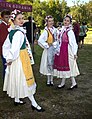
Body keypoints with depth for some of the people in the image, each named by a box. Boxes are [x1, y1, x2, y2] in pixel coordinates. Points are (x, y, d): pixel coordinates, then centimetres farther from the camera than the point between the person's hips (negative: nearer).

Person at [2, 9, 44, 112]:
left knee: (17, 79, 19)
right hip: (20, 58, -9)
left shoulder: (11, 31, 7)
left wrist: (8, 57, 11)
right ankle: (34, 104, 9)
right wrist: (10, 59, -15)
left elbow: (6, 46, 11)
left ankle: (17, 100, 33)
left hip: (15, 58, 9)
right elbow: (15, 48, -27)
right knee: (25, 80, -2)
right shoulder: (19, 32, -22)